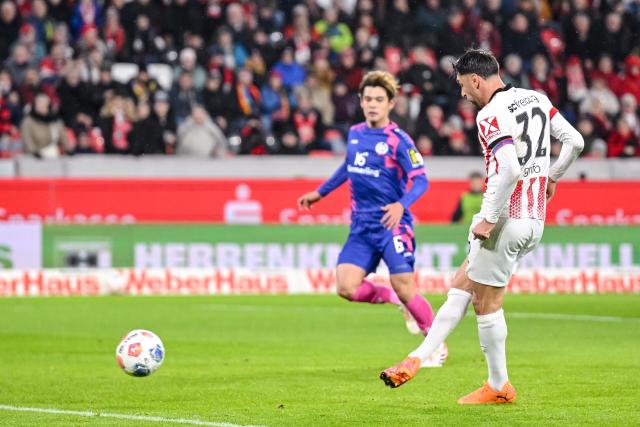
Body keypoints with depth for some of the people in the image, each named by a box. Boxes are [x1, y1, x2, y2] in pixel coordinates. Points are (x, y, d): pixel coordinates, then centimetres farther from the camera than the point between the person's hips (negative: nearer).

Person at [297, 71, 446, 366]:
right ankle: (394, 300, 17)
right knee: (347, 288, -10)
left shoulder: (398, 140, -9)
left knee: (404, 288, -9)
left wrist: (401, 205, -34)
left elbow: (421, 180, -16)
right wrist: (320, 193, 34)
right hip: (361, 227, 6)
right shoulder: (355, 134, 10)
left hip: (392, 224, -5)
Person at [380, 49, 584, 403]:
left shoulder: (491, 114, -16)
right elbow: (574, 141, 11)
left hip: (506, 219, -9)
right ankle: (417, 359, 12)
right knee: (461, 285, 14)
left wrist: (489, 219, -20)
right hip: (535, 221, 9)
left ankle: (499, 387, 14)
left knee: (487, 304, 5)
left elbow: (510, 170, -28)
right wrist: (551, 177, 26)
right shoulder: (537, 99, 8)